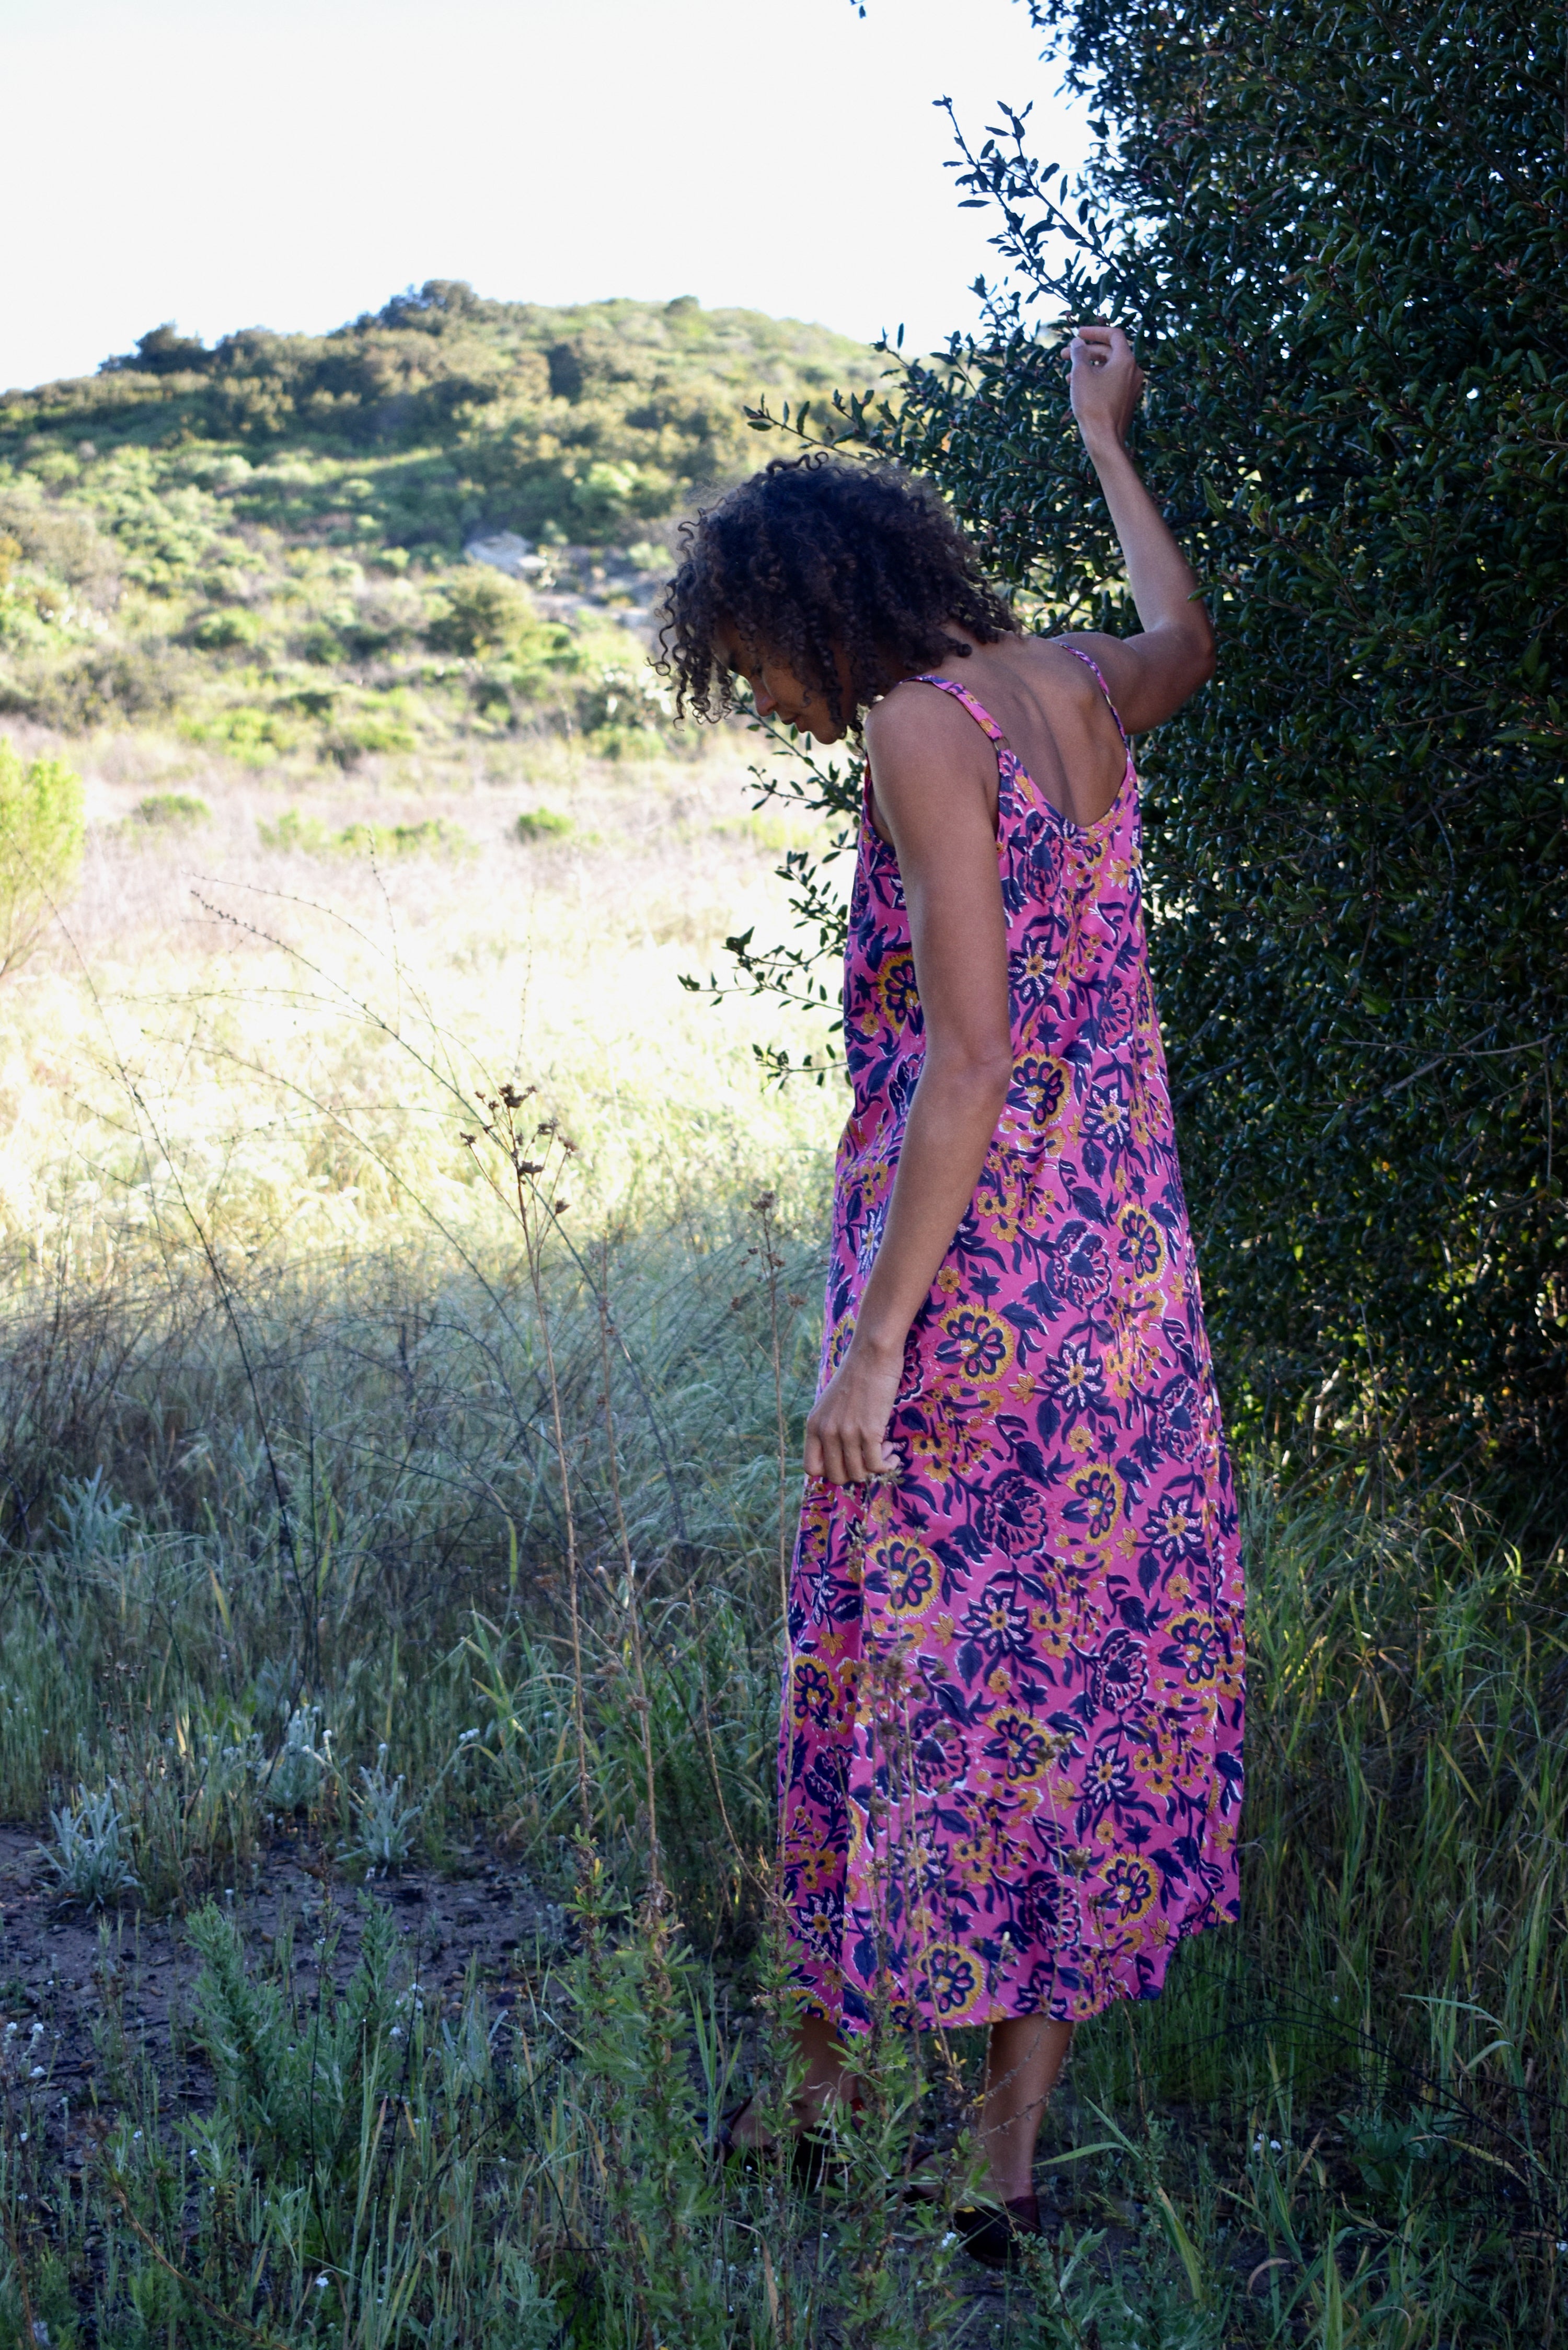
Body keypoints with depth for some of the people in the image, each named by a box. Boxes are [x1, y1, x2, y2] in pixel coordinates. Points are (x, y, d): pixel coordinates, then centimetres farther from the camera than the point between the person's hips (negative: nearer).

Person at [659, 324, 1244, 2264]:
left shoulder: (922, 727, -14)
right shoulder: (1075, 688, 8)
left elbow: (975, 1046, -22)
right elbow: (1183, 637, 34)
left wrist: (873, 1334, -21)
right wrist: (1105, 440, 48)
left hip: (967, 1287, -8)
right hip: (1127, 1276, 8)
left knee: (907, 1670, 6)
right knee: (1092, 1663, 10)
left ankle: (831, 2079, 24)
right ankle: (1014, 2145, 20)